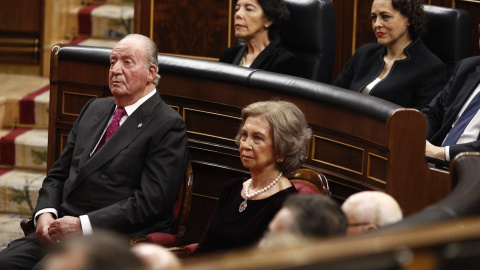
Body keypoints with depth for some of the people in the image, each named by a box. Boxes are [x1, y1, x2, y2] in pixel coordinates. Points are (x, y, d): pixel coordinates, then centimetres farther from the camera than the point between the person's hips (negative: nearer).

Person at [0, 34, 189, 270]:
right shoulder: (94, 109, 20)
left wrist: (83, 224, -18)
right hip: (63, 227, 7)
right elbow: (58, 175, 21)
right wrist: (45, 213, -1)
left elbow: (149, 201, -13)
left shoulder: (168, 126, -4)